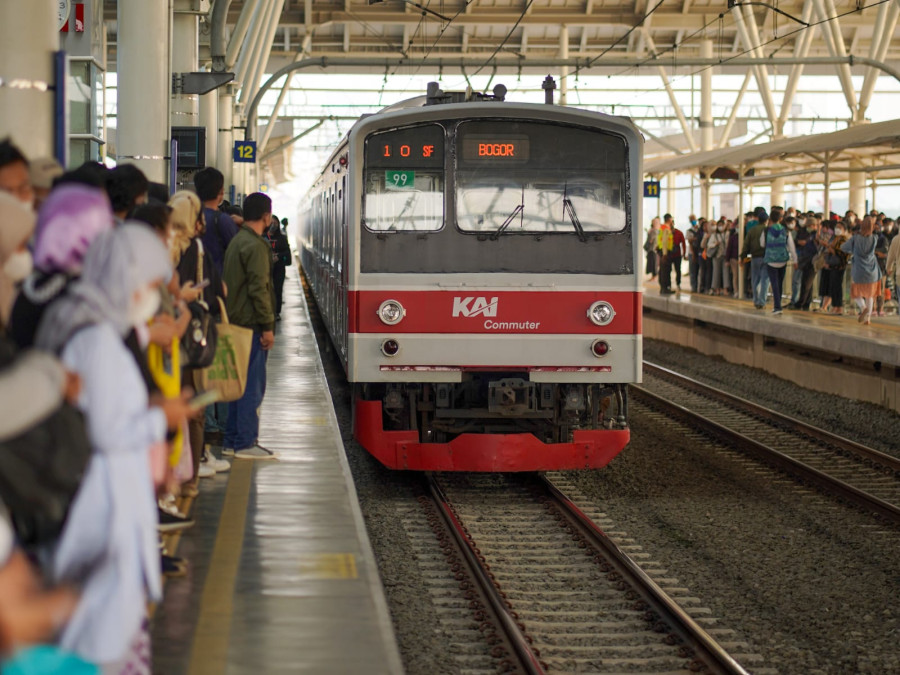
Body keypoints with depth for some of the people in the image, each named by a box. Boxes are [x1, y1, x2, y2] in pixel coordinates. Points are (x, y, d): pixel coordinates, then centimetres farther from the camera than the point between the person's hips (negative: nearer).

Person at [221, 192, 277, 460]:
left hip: (237, 322, 10)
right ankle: (245, 443, -4)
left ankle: (233, 440, 18)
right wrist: (268, 326, -17)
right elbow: (258, 288, -20)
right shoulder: (255, 245, -15)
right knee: (252, 384, -5)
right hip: (251, 323, -10)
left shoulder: (237, 241, 15)